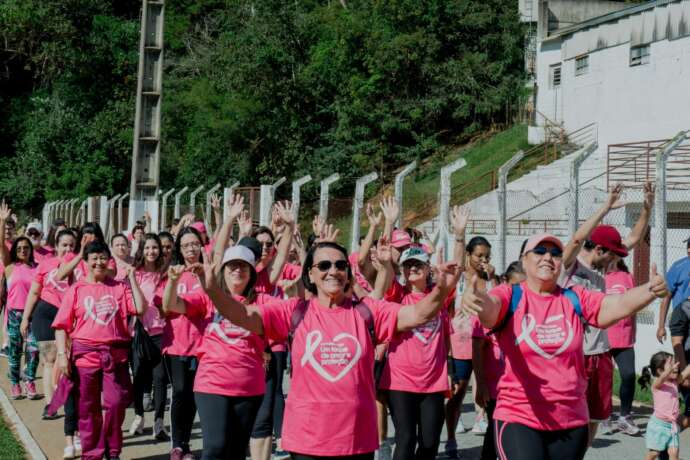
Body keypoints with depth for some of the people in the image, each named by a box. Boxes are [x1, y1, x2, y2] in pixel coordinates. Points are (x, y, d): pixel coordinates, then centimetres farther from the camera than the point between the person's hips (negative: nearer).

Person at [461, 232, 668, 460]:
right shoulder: (511, 296, -5)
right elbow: (489, 306, -26)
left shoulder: (575, 299, 4)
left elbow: (619, 304, -8)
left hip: (573, 420, 4)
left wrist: (650, 290, -29)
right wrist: (474, 297, -50)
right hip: (518, 418, -4)